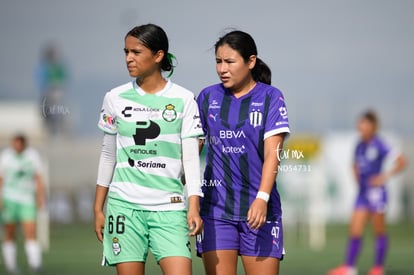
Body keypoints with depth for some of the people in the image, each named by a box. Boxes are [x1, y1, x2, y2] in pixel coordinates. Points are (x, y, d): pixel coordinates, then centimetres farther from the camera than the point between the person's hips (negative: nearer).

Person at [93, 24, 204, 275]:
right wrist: (98, 208, 12)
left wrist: (194, 207, -9)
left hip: (169, 207, -2)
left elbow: (191, 157, 0)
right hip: (124, 204, 2)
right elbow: (108, 155, 14)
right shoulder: (115, 98, 7)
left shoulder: (183, 99, 1)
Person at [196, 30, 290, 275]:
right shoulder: (208, 97, 9)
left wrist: (262, 198, -21)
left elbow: (272, 154, -9)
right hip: (215, 207, 2)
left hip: (258, 209, -2)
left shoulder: (270, 97, -1)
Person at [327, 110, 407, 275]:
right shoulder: (360, 145, 9)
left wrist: (385, 176, -16)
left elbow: (401, 161, -14)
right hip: (363, 193, 6)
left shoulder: (379, 145, -11)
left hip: (376, 192, -6)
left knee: (379, 232, 5)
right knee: (355, 230, -1)